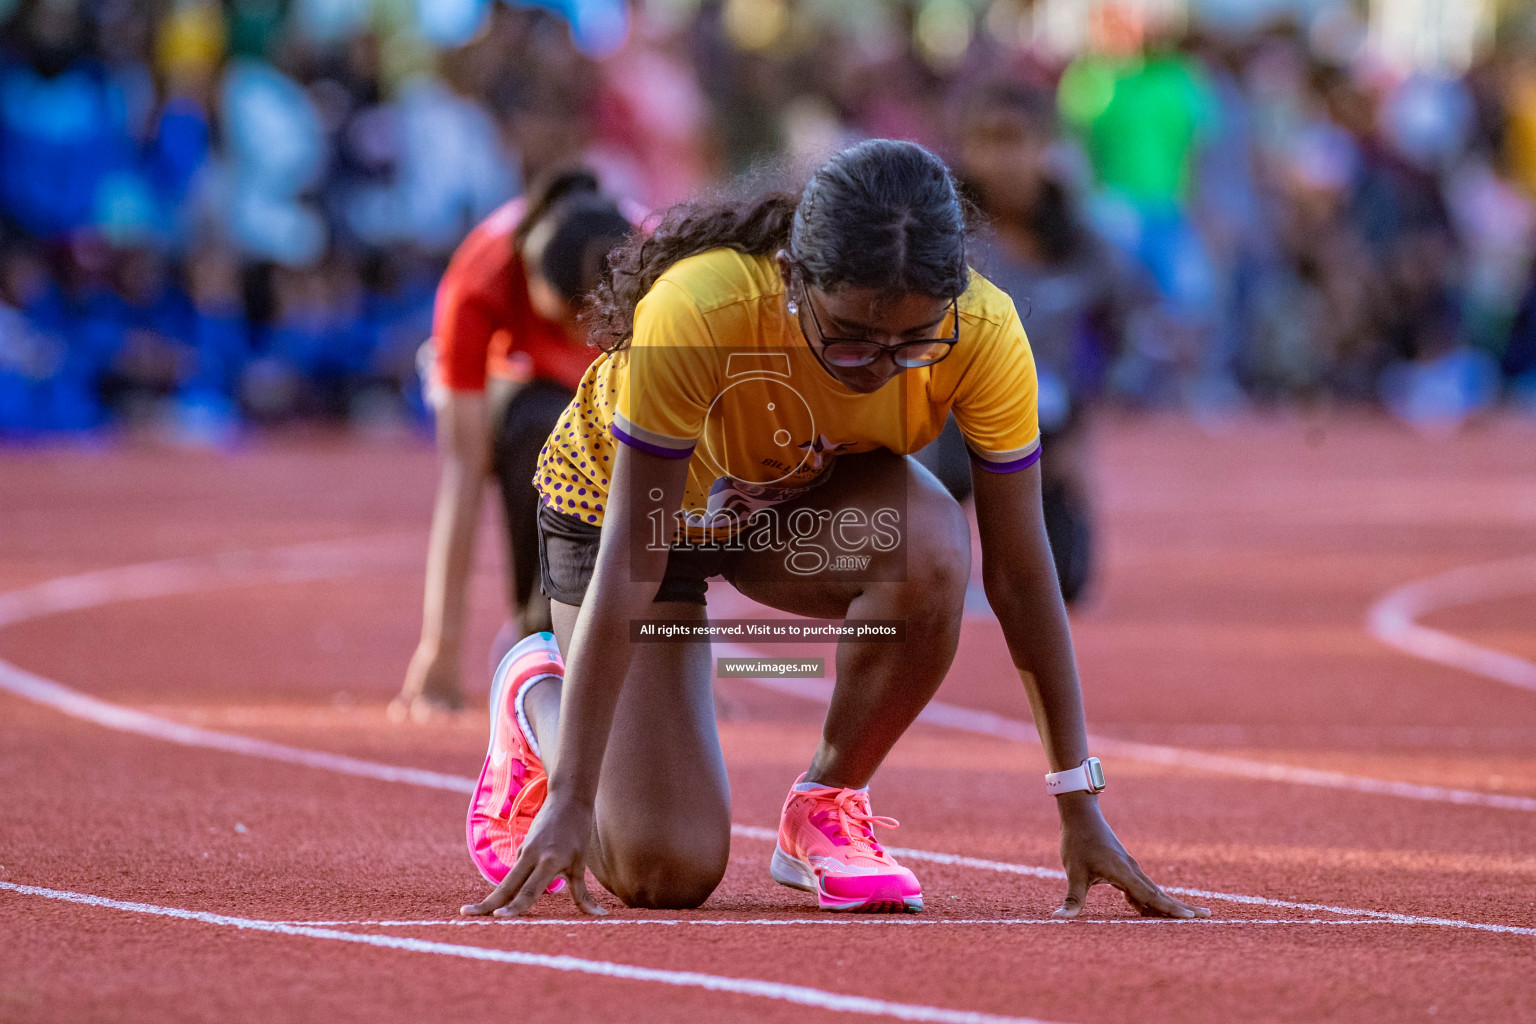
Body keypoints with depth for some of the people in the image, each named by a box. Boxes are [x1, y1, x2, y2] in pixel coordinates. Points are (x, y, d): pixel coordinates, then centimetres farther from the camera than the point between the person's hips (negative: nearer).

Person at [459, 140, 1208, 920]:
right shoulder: (693, 314, -41)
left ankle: (828, 804, -7)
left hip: (807, 501, 3)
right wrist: (570, 801, -39)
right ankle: (536, 693, 21)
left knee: (930, 550, -35)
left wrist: (1080, 810, -23)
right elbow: (626, 564, -37)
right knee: (664, 871, -12)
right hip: (615, 496, -3)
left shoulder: (982, 334, -32)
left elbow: (1019, 572, -23)